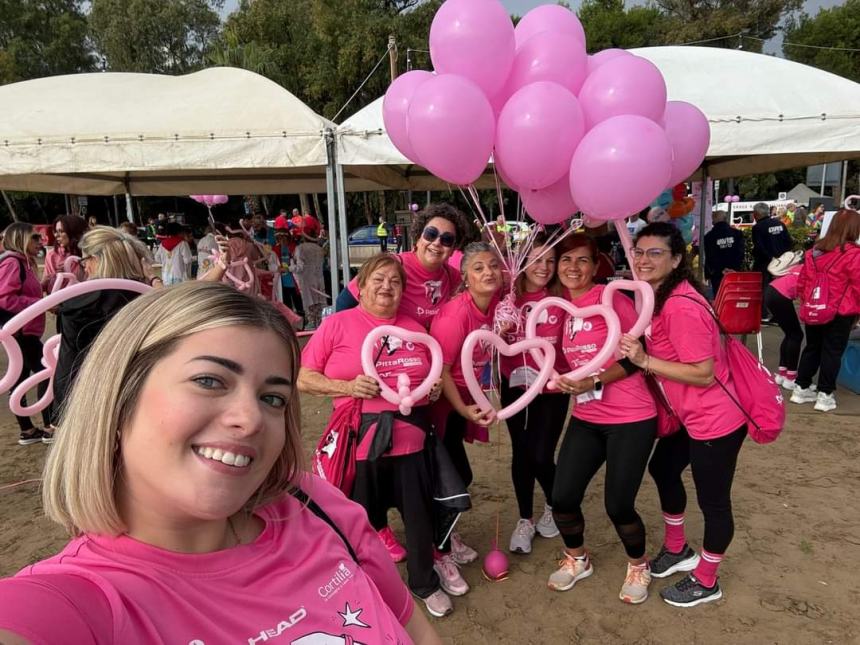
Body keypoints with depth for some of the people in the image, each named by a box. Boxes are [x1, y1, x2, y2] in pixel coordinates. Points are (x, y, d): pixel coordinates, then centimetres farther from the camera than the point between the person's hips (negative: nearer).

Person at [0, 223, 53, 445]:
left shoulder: (22, 263, 16)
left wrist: (44, 286, 6)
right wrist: (42, 303, -23)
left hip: (22, 331, 10)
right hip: (19, 330, -10)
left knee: (20, 378, 12)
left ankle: (27, 431, 19)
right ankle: (49, 428, -2)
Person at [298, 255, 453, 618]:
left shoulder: (414, 328, 9)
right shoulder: (337, 324, -3)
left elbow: (432, 375, 22)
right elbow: (303, 380, -5)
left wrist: (436, 387, -1)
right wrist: (348, 387, -19)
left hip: (411, 439, 4)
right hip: (361, 442, -3)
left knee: (420, 515, 13)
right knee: (364, 520, 12)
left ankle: (425, 584, 38)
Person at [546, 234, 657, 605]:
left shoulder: (611, 299, -12)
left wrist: (595, 381, -20)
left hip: (630, 419, -5)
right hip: (586, 419, 5)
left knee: (618, 505, -1)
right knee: (562, 498, 1)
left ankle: (638, 566, 31)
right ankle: (576, 559, 31)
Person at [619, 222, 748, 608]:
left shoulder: (681, 306, -28)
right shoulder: (656, 296, 2)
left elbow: (704, 374, -28)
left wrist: (645, 361, -28)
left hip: (716, 421, -10)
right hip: (690, 415, 10)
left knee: (713, 501, 9)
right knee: (662, 469, 25)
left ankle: (706, 583, 33)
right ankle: (677, 550, 47)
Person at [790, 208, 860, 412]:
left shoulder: (814, 251, 3)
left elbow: (802, 282, 9)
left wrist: (806, 303, 20)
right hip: (840, 313, -5)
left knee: (812, 348, 16)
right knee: (832, 352, 5)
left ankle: (801, 388, 22)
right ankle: (825, 395, 10)